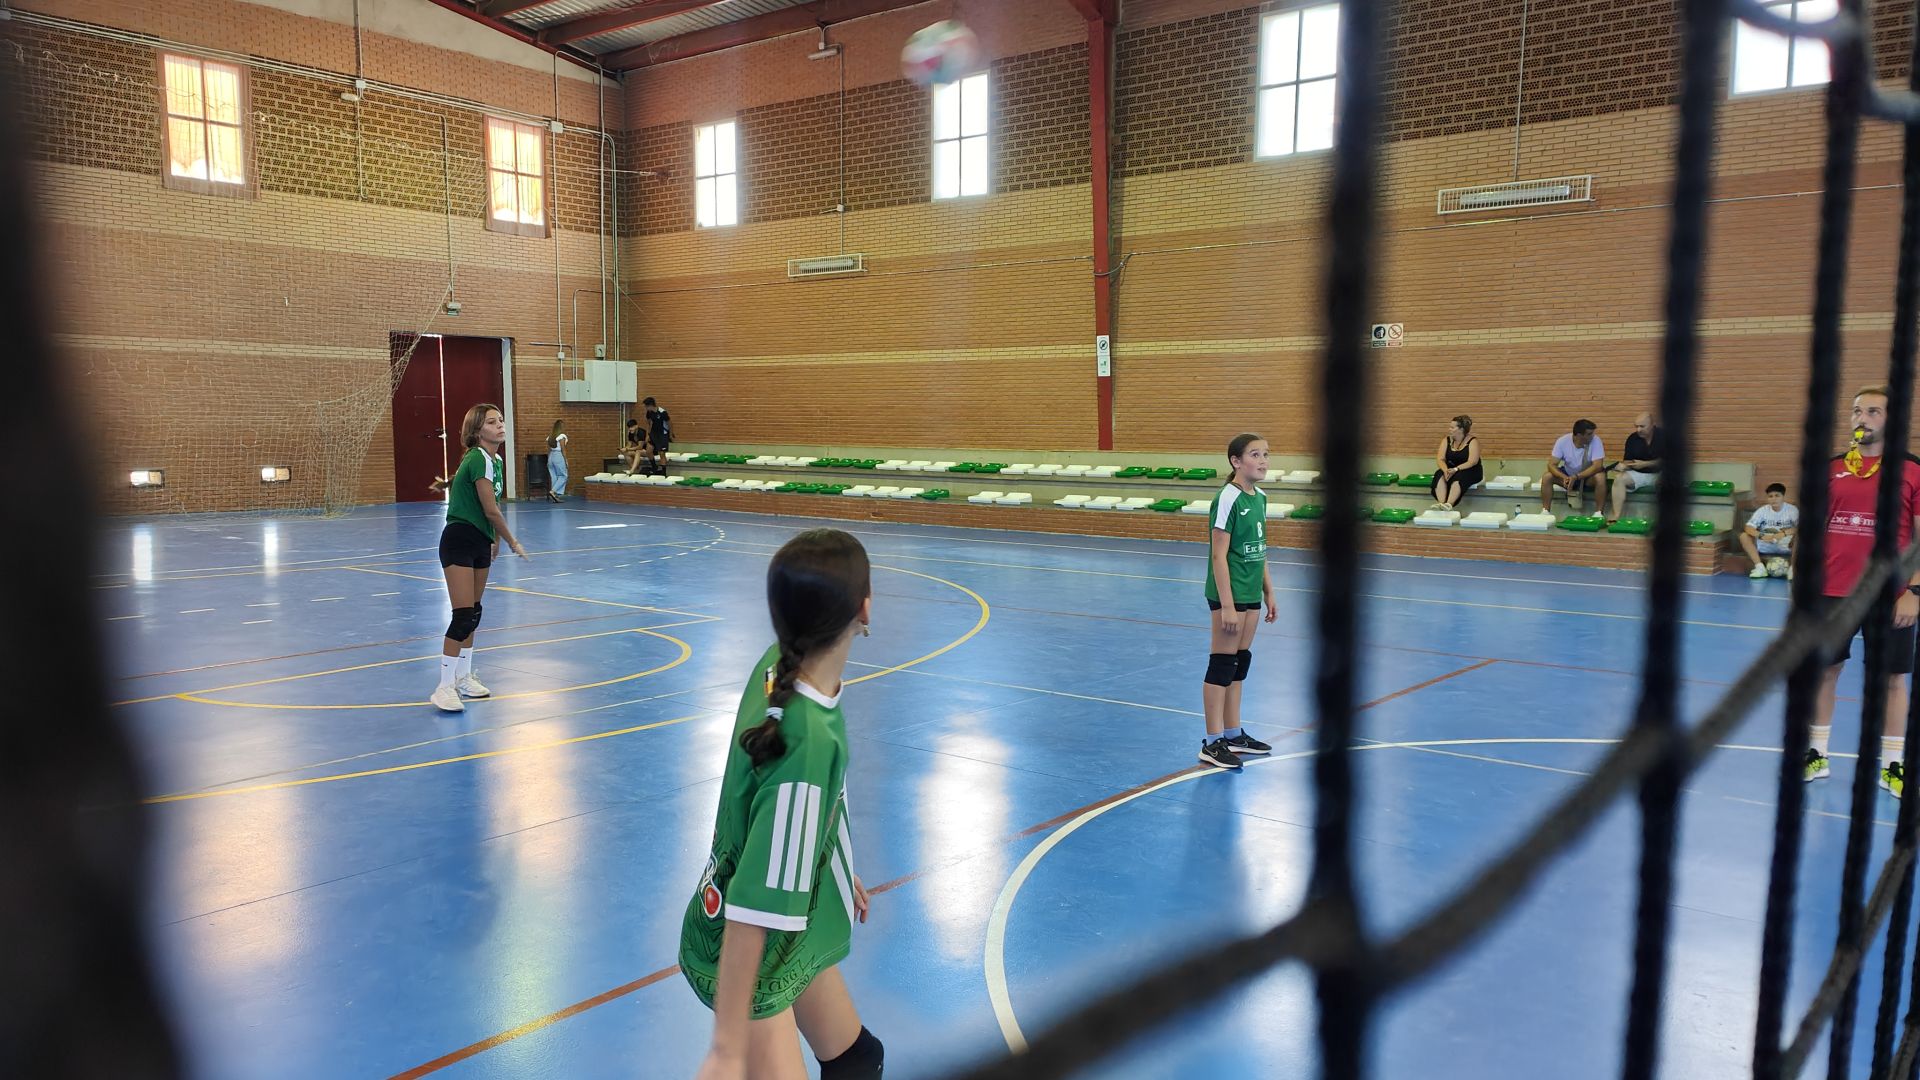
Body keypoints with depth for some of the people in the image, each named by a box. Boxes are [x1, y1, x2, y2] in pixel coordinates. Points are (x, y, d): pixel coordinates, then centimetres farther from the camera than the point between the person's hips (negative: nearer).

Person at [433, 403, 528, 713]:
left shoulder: (496, 460, 10)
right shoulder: (479, 459, -17)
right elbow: (491, 509, -18)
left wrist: (496, 540, 19)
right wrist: (513, 542, -7)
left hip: (480, 542, 9)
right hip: (459, 540, -9)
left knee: (473, 613, 14)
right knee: (463, 615, -13)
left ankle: (464, 677, 26)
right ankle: (445, 687, -9)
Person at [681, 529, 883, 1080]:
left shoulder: (776, 664, -13)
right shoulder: (809, 742, -39)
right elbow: (752, 910, -35)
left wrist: (836, 872, 20)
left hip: (795, 934, 9)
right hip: (749, 958, -9)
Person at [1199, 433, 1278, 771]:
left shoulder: (1259, 497, 10)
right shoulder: (1228, 498, -15)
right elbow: (1219, 555, -17)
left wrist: (1269, 592, 18)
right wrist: (1227, 605, -20)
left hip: (1251, 594, 8)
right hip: (1229, 593, -8)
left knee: (1241, 662, 14)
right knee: (1222, 664, -3)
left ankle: (1233, 734, 25)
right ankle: (1212, 743, 4)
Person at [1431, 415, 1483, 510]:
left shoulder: (1472, 442, -8)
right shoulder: (1446, 441, 6)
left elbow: (1472, 462, -19)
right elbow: (1440, 459, -4)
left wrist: (1455, 469, -32)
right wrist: (1446, 470, -25)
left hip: (1470, 471, -4)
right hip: (1450, 470, 4)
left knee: (1458, 477, -37)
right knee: (1439, 475, -28)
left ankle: (1449, 504, -56)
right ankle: (1441, 503, -48)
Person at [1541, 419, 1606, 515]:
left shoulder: (1595, 440, -22)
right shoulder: (1562, 441, -19)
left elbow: (1597, 466, -29)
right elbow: (1552, 464, -21)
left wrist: (1576, 477, -40)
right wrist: (1564, 477, -40)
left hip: (1588, 476, -1)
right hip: (1568, 474, 2)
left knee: (1600, 478, -33)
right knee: (1546, 477, -23)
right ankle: (1545, 512, -12)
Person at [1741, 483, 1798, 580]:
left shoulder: (1792, 510, -6)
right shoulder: (1762, 510, -3)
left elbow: (1799, 528, -18)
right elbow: (1748, 528, -13)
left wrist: (1784, 534, -34)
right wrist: (1762, 536, -31)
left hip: (1786, 549, -2)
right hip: (1765, 548, 2)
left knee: (1799, 536, -30)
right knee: (1744, 535, -19)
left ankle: (1793, 568, -21)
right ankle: (1759, 566, -20)